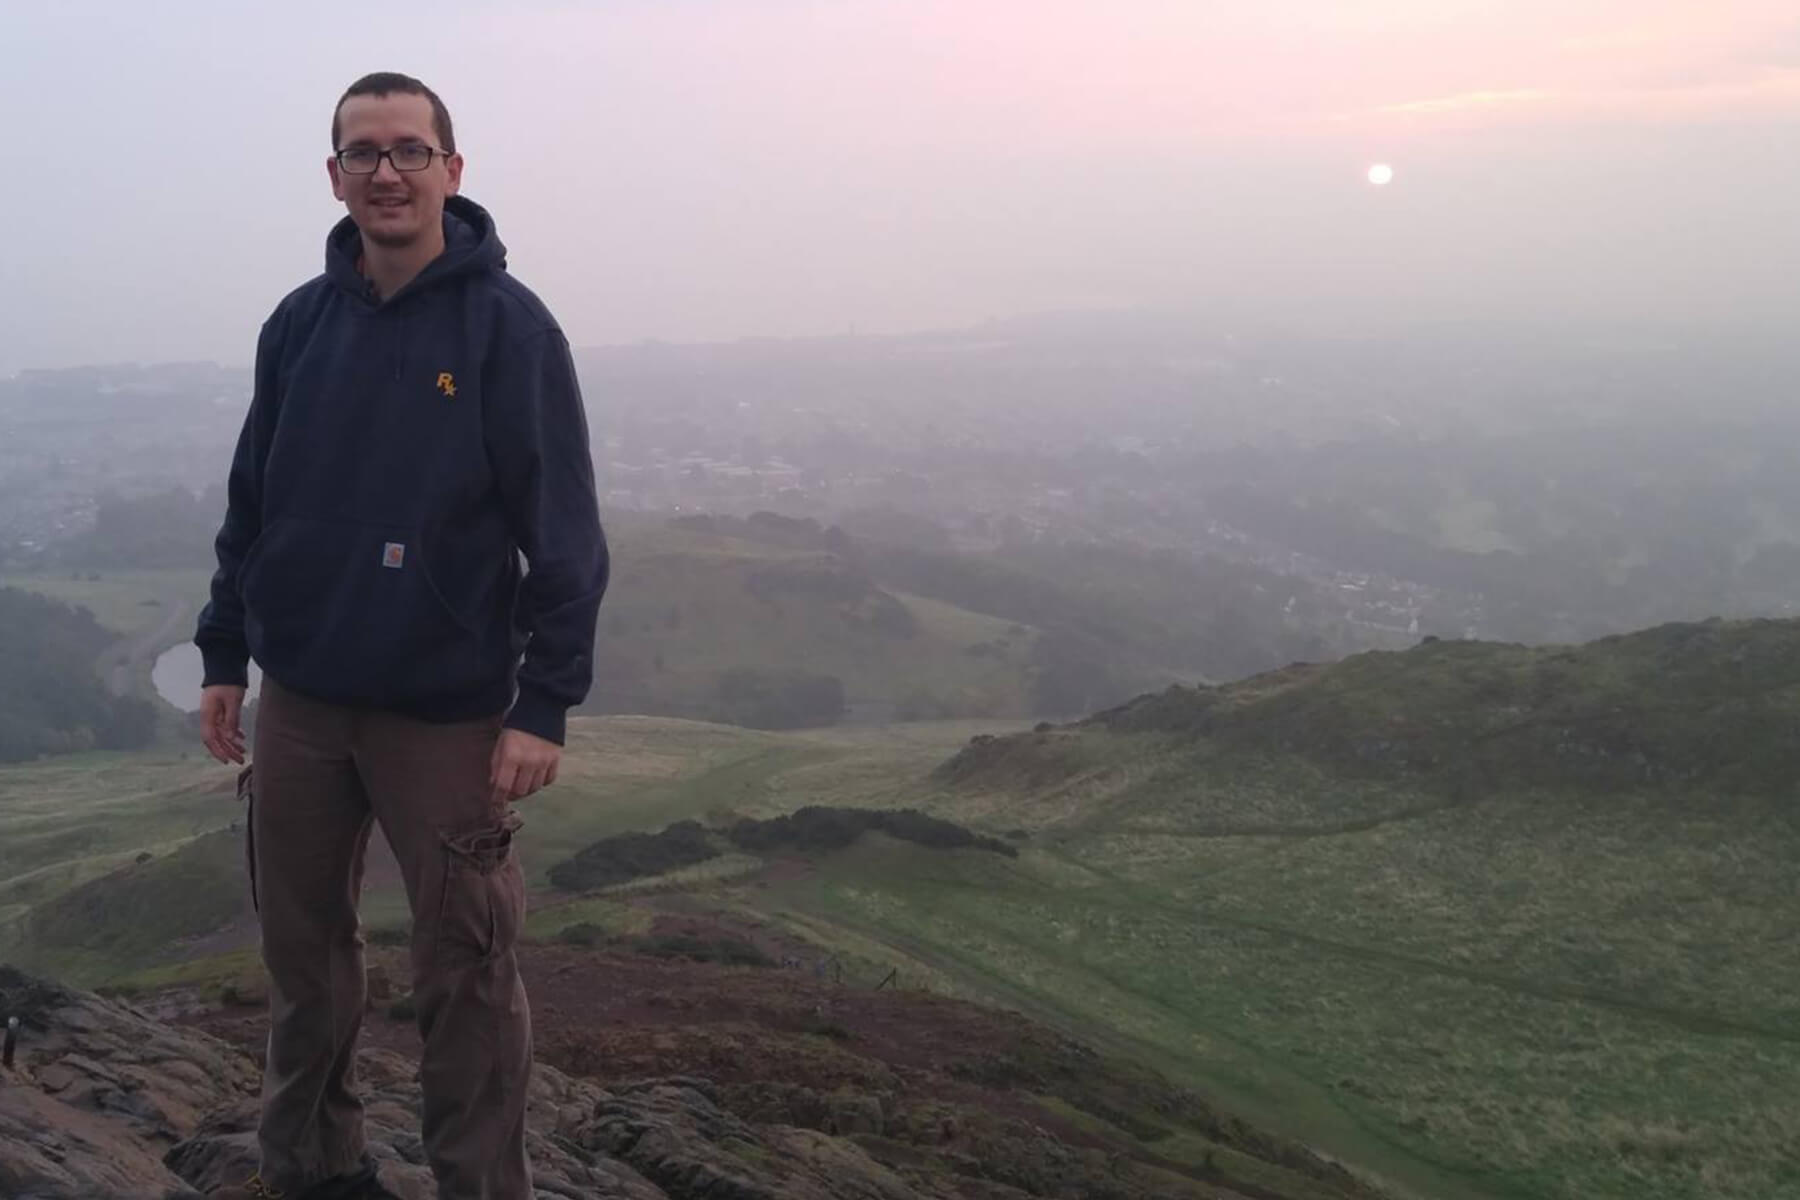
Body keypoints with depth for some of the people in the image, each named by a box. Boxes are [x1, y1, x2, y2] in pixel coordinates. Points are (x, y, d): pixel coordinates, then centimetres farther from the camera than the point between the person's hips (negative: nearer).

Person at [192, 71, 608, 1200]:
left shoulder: (509, 325, -9)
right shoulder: (299, 323, 5)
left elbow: (564, 533, -11)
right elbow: (251, 502, 13)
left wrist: (545, 706, -15)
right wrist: (224, 655, 11)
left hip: (448, 713, -5)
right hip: (298, 701, 5)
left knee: (467, 976, 2)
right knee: (302, 946, 17)